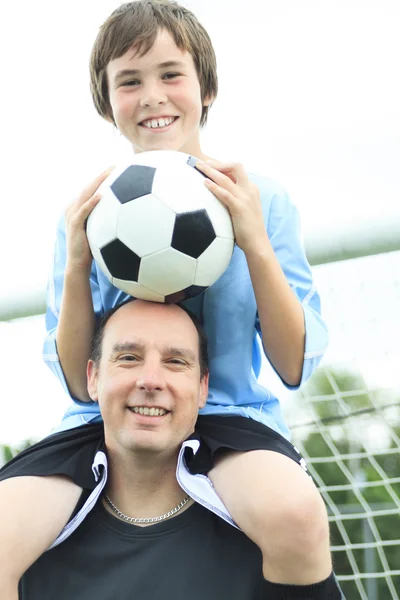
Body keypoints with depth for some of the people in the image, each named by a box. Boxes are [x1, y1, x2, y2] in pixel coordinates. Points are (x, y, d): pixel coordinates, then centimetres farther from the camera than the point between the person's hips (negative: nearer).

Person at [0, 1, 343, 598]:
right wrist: (76, 265, -10)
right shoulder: (89, 215, 7)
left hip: (231, 414, -1)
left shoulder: (263, 202, 3)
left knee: (294, 515, -37)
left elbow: (296, 368, 0)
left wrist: (256, 245, -13)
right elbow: (79, 386, 6)